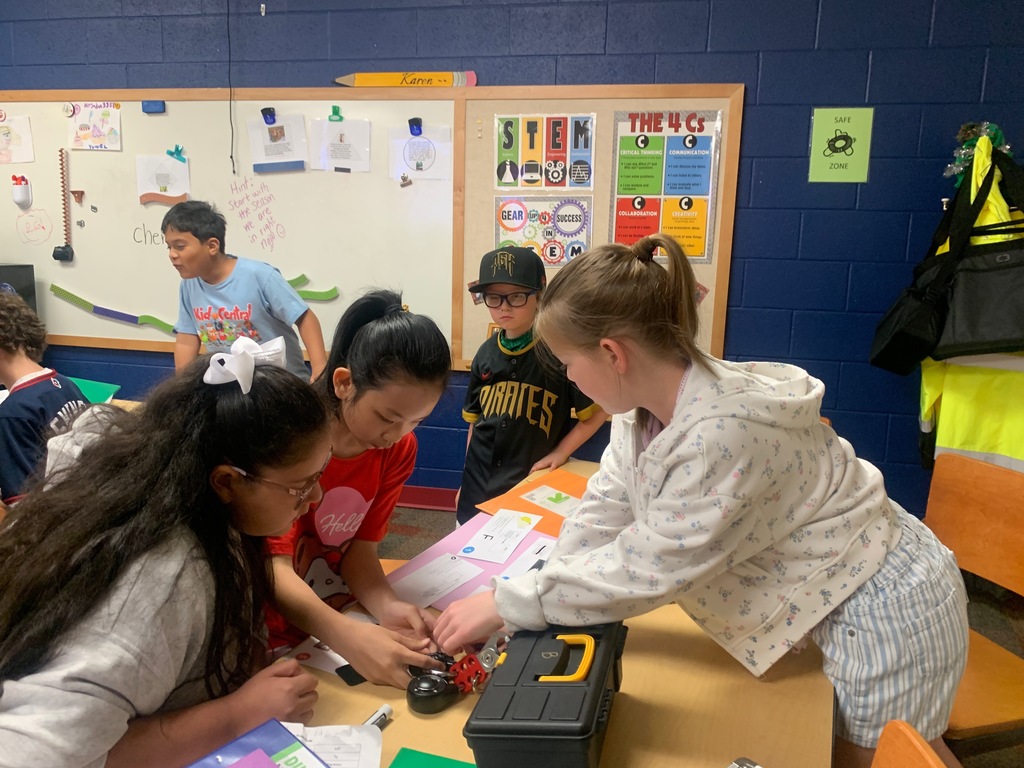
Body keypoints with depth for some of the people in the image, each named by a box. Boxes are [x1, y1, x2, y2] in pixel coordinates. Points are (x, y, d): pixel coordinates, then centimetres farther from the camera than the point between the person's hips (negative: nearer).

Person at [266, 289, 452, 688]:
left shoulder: (399, 448, -7)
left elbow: (360, 544, -3)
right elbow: (272, 565, -25)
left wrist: (387, 606, -22)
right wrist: (348, 637, -39)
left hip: (337, 621, 3)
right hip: (270, 639, -3)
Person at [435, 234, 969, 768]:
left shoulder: (724, 431, -35)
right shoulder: (644, 408, -7)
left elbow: (648, 568, -30)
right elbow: (600, 519, -4)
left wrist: (507, 604, -23)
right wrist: (520, 608, -10)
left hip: (884, 607, -8)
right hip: (830, 600, 8)